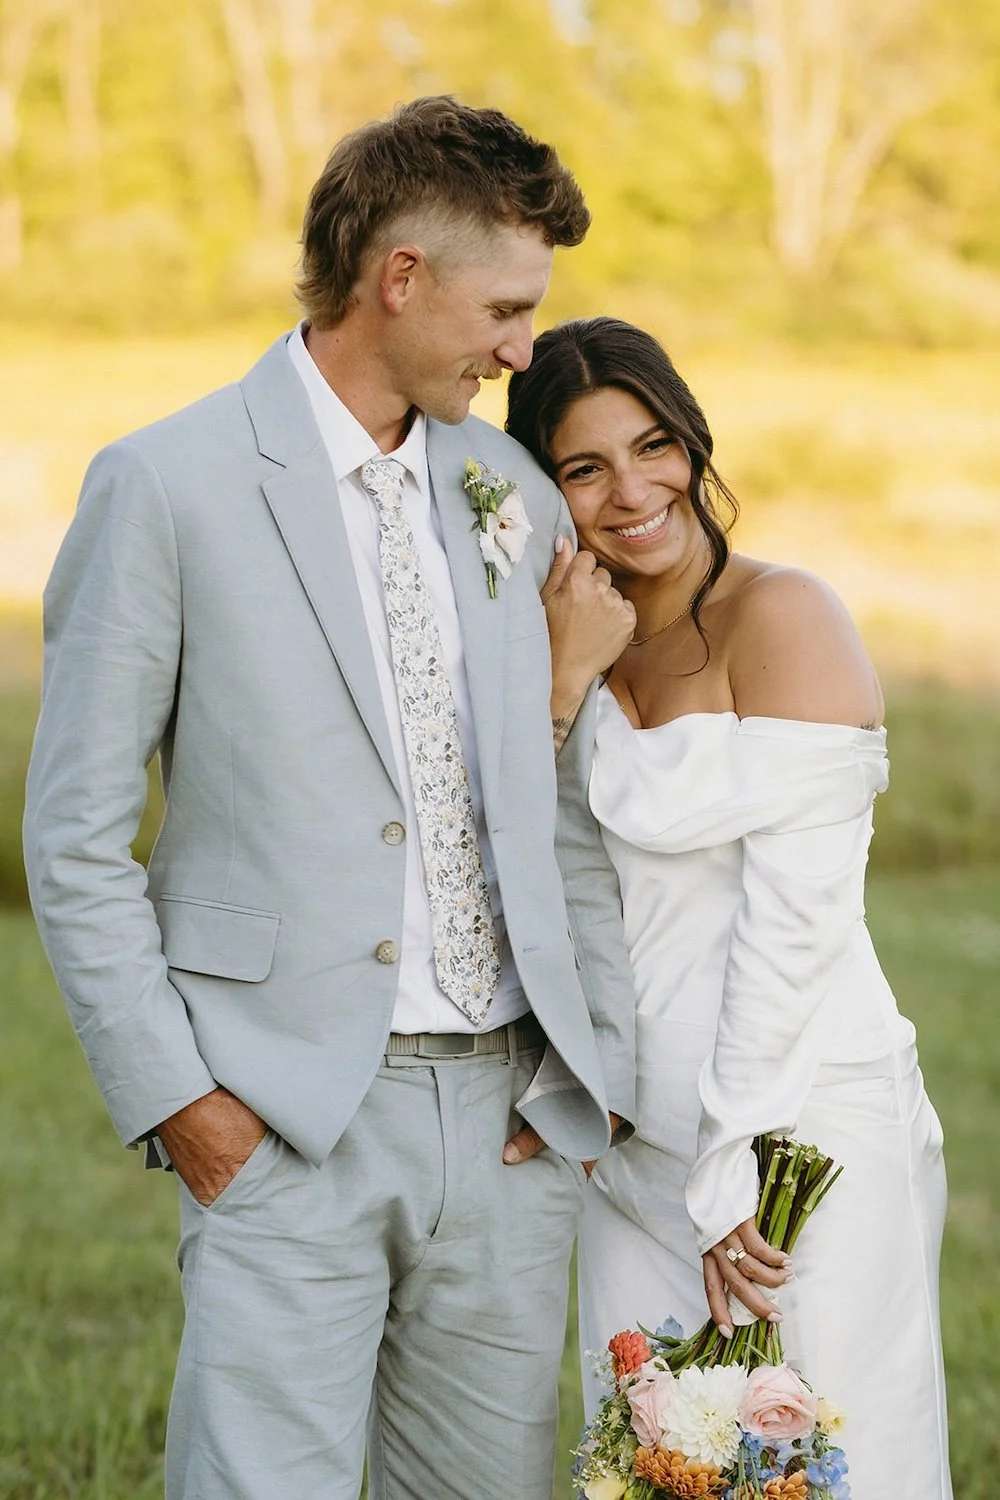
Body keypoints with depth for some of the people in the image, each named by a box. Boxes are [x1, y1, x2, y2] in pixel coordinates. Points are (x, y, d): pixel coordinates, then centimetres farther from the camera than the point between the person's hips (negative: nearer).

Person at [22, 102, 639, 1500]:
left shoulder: (516, 492, 12)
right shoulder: (168, 485, -5)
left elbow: (567, 808, 15)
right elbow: (76, 837, -4)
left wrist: (597, 1059, 5)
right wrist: (171, 1094, -9)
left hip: (508, 1118, 5)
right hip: (287, 1117, -5)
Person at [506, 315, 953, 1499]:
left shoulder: (782, 616, -10)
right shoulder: (595, 647, 11)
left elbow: (795, 915, -14)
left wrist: (734, 1171, -14)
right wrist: (563, 683, -10)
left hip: (799, 1130, -7)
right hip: (640, 1149, 7)